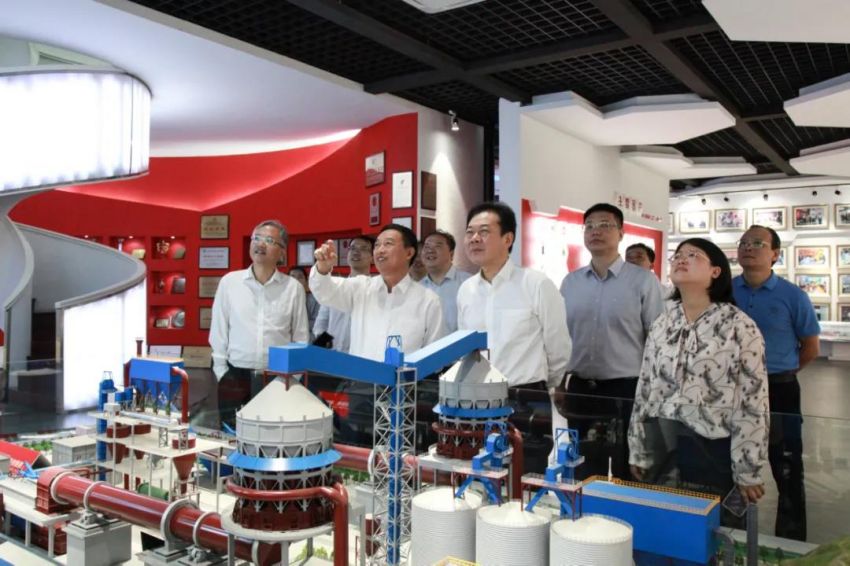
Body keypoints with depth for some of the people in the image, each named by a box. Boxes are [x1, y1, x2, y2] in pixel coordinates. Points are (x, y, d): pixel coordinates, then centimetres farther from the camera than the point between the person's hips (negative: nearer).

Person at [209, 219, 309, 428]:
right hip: (236, 377, 1)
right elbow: (219, 331, 6)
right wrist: (221, 372, 3)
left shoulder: (293, 287, 1)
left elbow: (301, 337, 6)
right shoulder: (229, 281, 2)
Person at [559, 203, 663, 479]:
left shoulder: (643, 280, -6)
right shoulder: (570, 282, 7)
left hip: (626, 389, -4)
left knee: (627, 474, 10)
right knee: (584, 473, 16)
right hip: (580, 388, 4)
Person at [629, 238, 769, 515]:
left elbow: (753, 401, -10)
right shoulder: (662, 324, 6)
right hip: (661, 448, 5)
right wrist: (638, 452, 8)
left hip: (711, 450, -4)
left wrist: (748, 471, -9)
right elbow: (645, 388, 8)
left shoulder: (739, 326, -9)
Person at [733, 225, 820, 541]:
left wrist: (777, 374, 4)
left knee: (787, 472, 7)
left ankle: (791, 543, 23)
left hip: (778, 391, -2)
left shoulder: (793, 297, -8)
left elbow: (811, 348, 2)